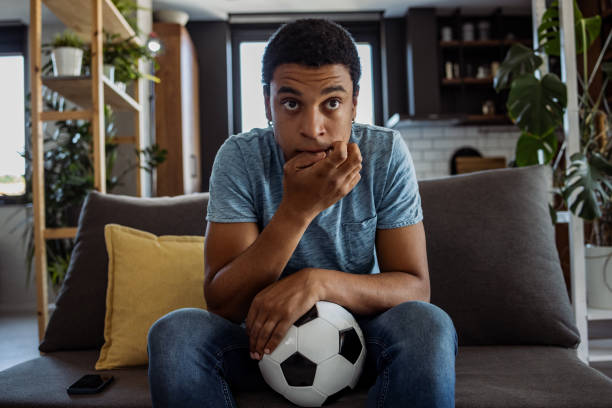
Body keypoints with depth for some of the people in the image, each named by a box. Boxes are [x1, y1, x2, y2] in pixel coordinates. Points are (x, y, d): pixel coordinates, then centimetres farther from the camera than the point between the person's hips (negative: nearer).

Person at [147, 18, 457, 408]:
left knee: (428, 326, -31)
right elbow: (221, 303, -20)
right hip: (266, 335, 0)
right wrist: (297, 209, -33)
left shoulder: (387, 154, -13)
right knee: (173, 332, -27)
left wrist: (318, 281, -33)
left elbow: (415, 288, -14)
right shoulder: (241, 158, -14)